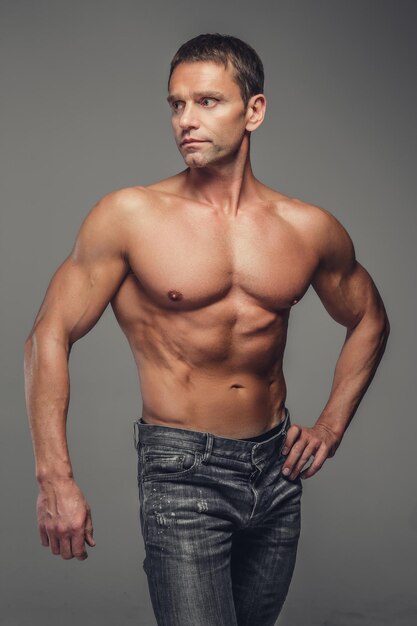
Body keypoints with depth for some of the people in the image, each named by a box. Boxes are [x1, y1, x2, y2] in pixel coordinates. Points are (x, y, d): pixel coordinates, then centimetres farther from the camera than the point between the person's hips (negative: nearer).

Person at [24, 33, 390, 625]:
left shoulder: (310, 229, 1)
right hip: (182, 471, -4)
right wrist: (55, 479, -13)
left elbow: (369, 320, 19)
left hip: (277, 470, 4)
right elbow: (50, 336, -7)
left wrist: (331, 425, 9)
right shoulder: (129, 216, -8)